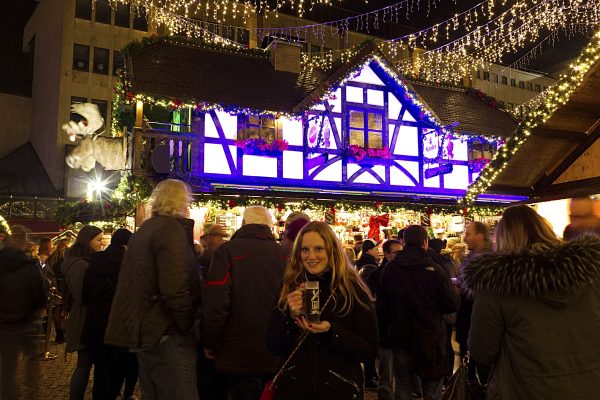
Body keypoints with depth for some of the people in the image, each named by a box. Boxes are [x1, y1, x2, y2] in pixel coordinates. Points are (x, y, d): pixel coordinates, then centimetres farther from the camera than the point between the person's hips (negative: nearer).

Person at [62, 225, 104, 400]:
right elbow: (84, 296, -21)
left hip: (86, 319, 10)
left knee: (86, 363, 14)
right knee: (84, 364, -2)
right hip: (85, 321, -10)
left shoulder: (86, 261, 12)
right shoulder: (81, 265, -19)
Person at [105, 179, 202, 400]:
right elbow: (175, 288, -23)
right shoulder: (172, 229, -13)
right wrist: (187, 326, -12)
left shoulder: (142, 231, 15)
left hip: (143, 330, 9)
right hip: (166, 334, -9)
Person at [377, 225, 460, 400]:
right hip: (430, 339, -2)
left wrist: (385, 332, 15)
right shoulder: (434, 270, -16)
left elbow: (381, 304, 2)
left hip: (400, 338, 3)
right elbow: (453, 304, -12)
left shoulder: (390, 269, -7)